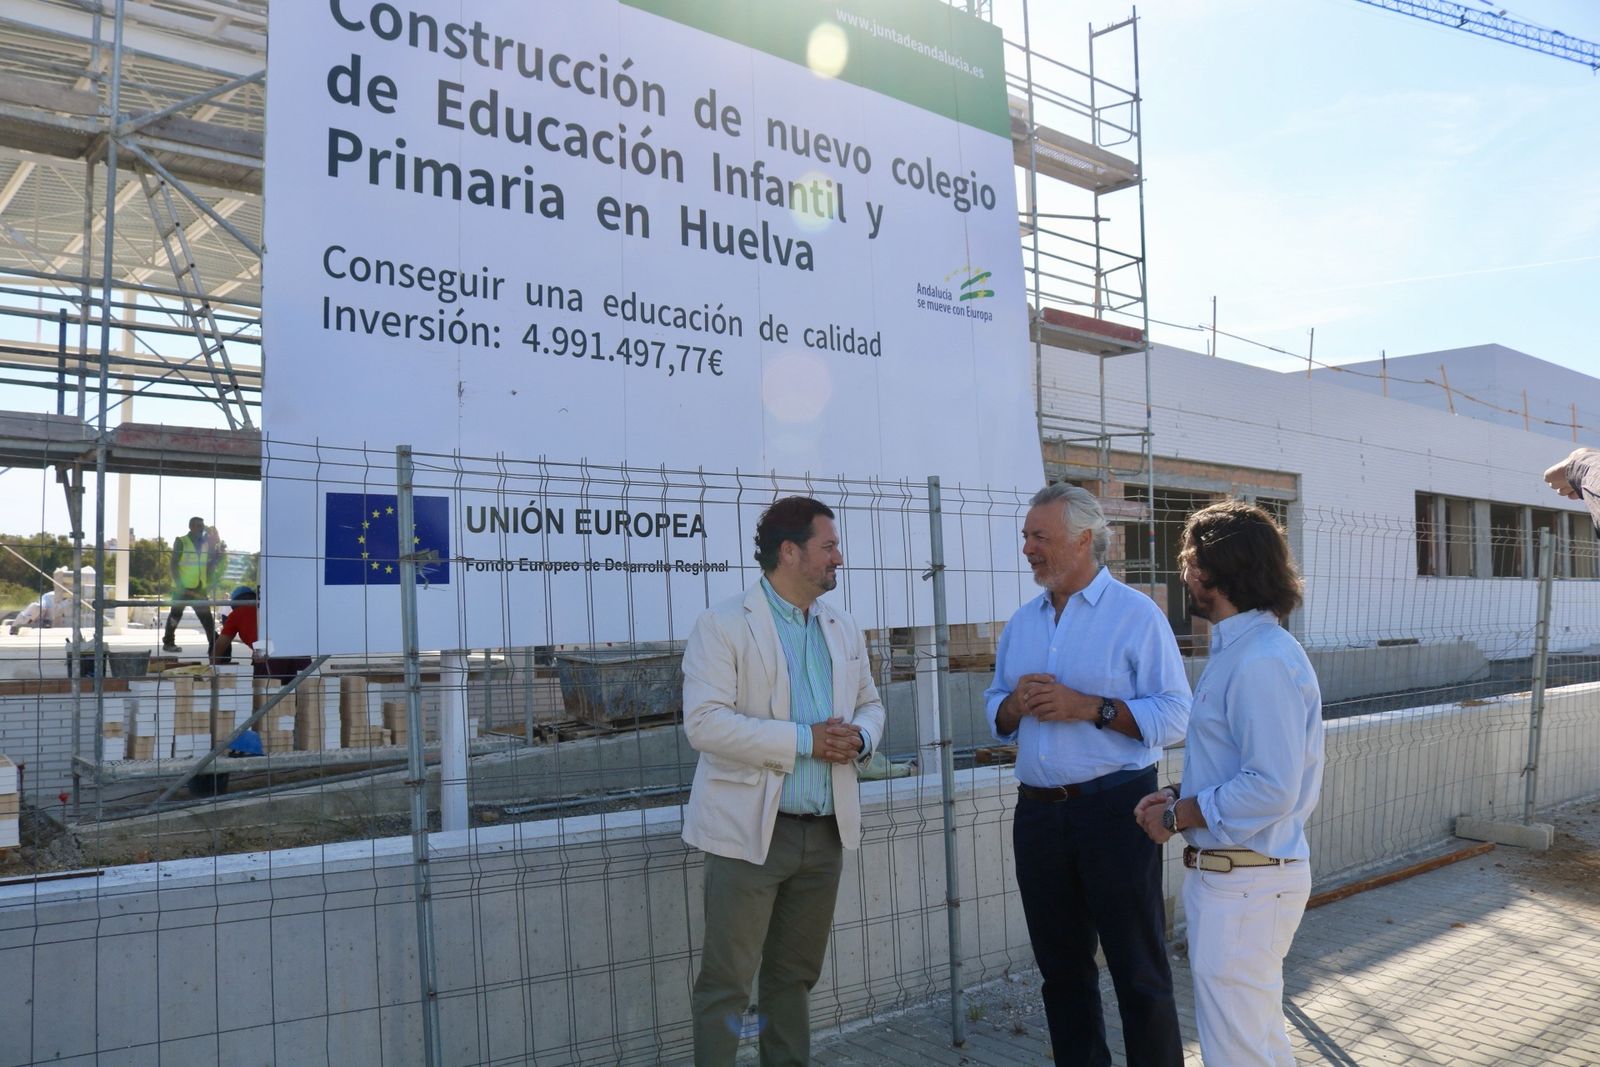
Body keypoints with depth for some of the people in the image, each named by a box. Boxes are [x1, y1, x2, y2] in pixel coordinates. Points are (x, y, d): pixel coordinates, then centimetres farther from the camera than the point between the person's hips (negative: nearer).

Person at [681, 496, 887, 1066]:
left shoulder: (844, 631, 12)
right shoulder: (723, 625, -9)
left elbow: (870, 703, 21)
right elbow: (704, 722, -18)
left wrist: (862, 737, -4)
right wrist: (803, 740, -20)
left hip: (825, 831, 6)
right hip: (750, 829, -6)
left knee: (794, 976, 18)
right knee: (726, 981, 1)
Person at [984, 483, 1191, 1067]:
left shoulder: (1136, 614, -5)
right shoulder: (1021, 623, 12)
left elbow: (1174, 716, -12)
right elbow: (996, 716, 15)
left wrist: (1090, 707, -20)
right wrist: (1016, 703, -7)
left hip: (1115, 807, -5)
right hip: (1039, 814, 6)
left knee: (1139, 969, 4)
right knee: (1062, 968, 16)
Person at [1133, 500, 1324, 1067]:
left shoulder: (1263, 662, -22)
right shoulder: (1238, 649, 10)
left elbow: (1272, 789, -26)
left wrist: (1176, 817, -16)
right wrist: (1180, 796, 3)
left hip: (1244, 885, -10)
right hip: (1227, 873, 10)